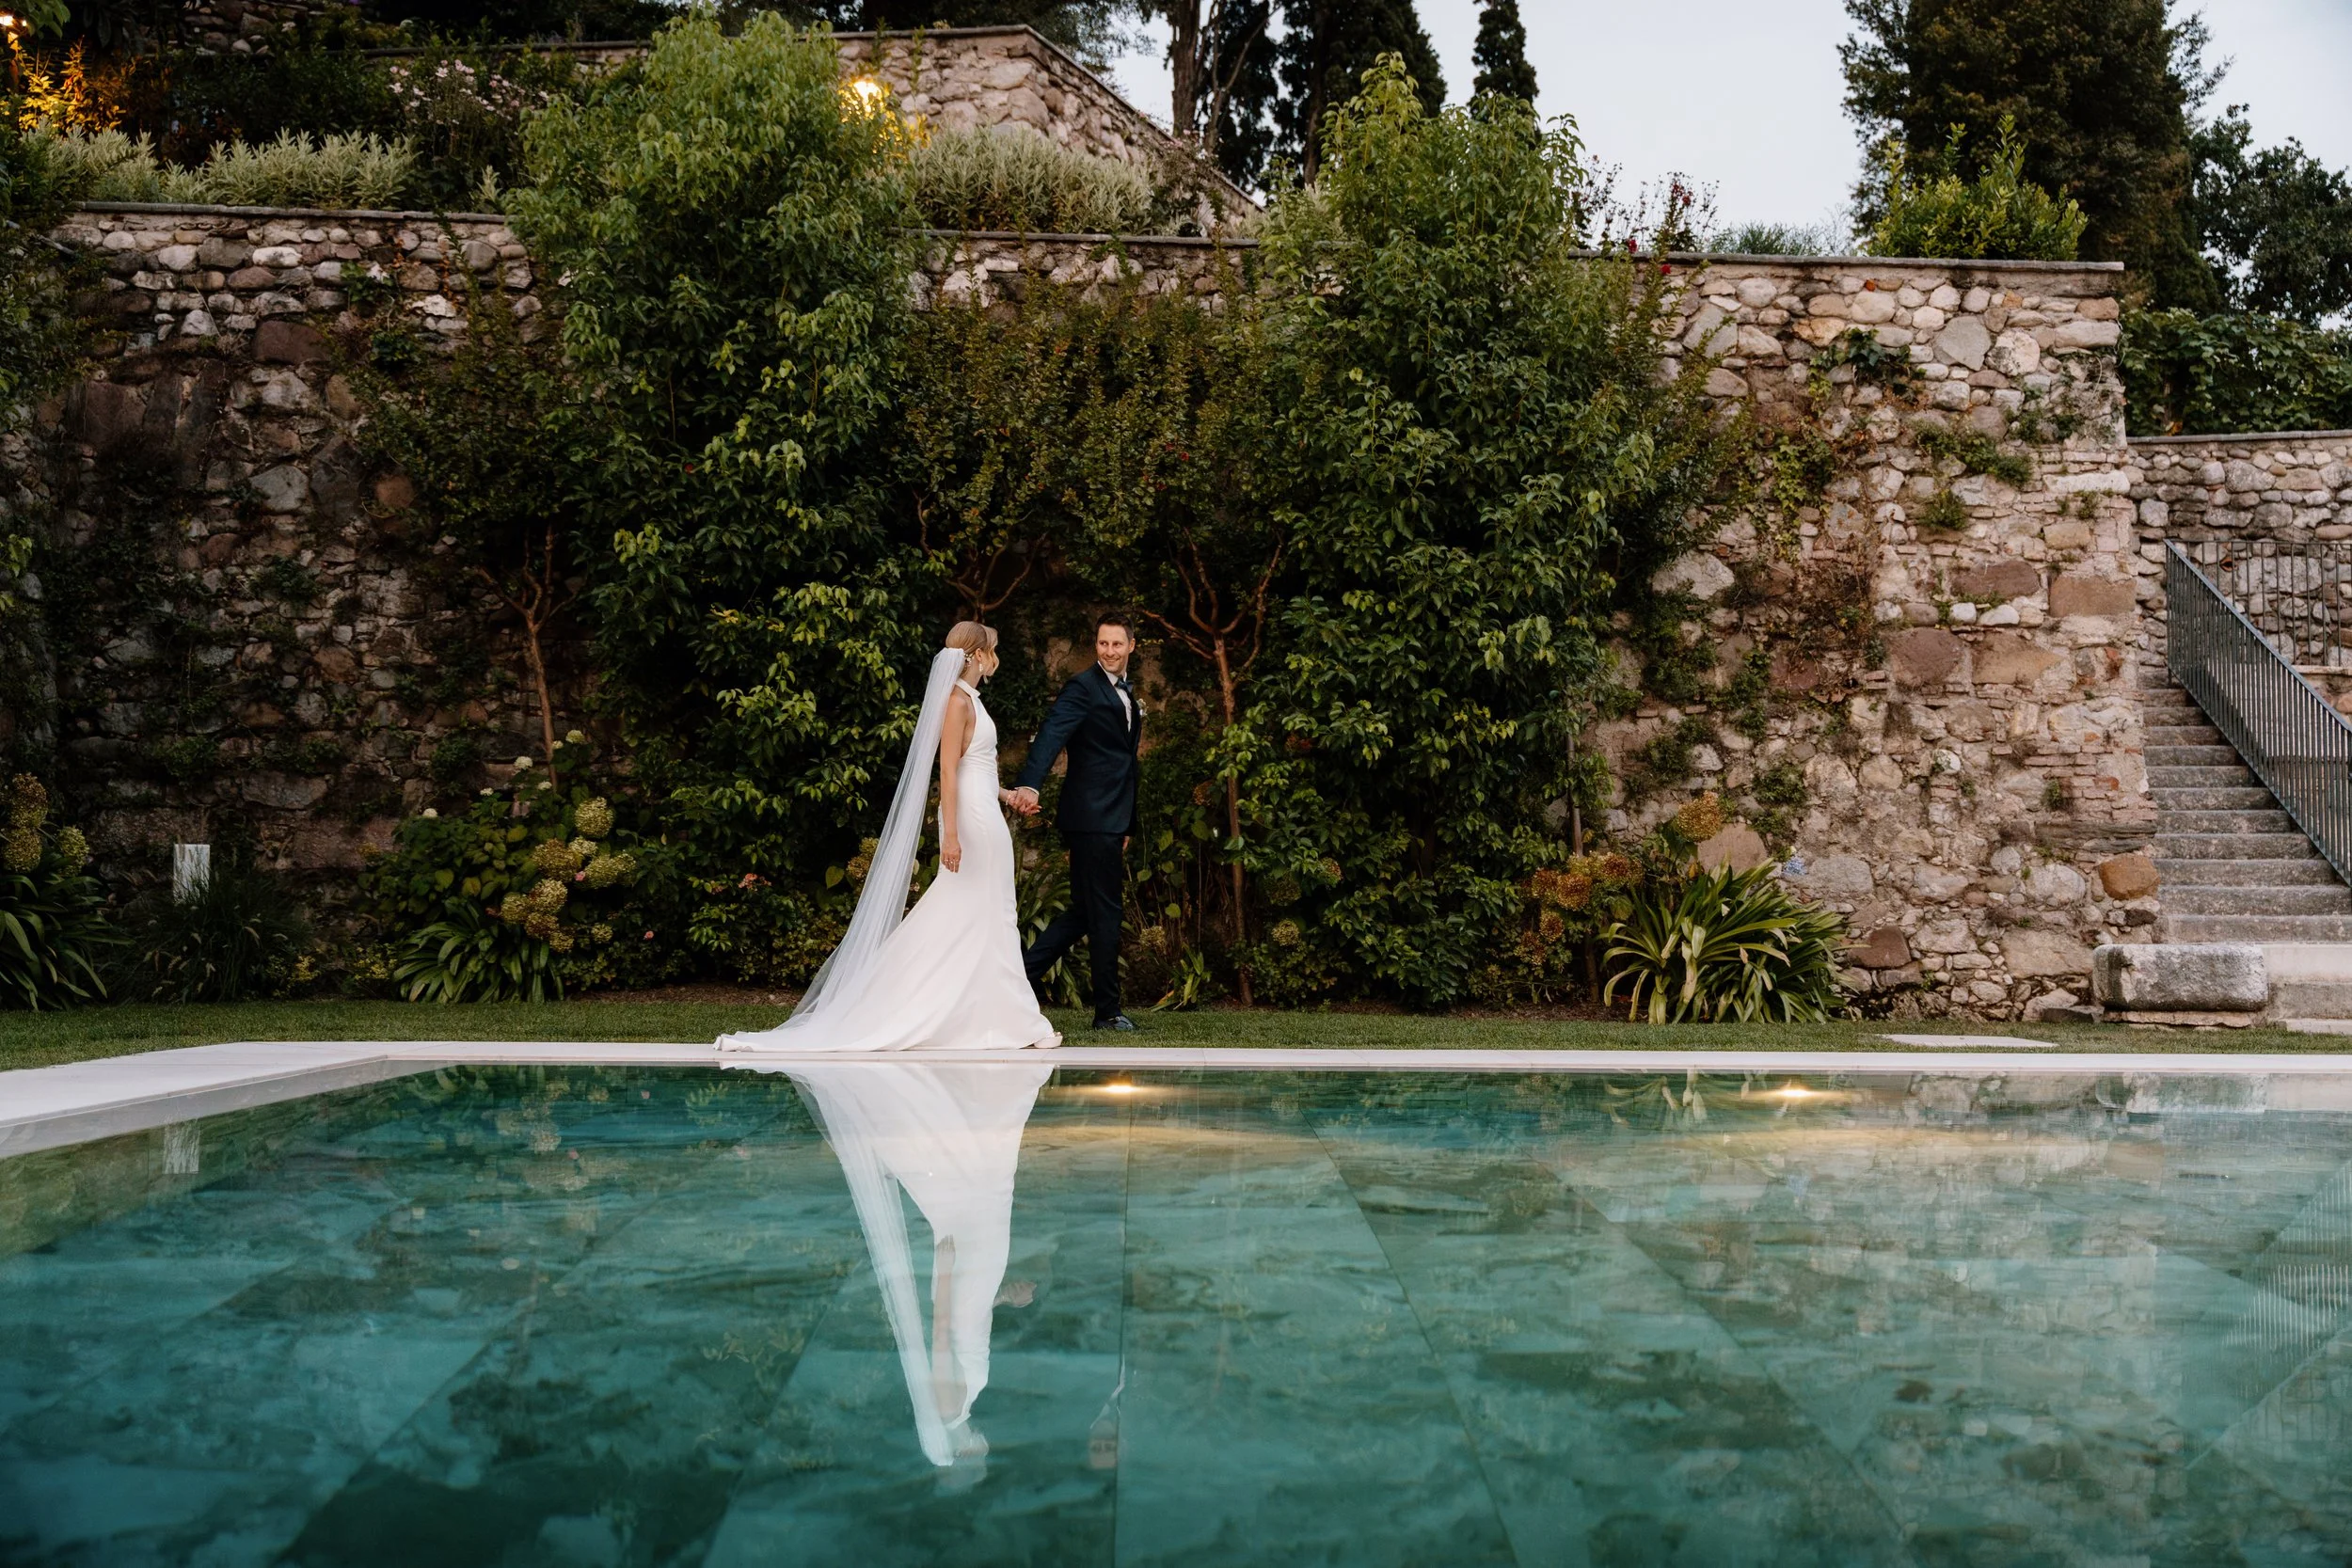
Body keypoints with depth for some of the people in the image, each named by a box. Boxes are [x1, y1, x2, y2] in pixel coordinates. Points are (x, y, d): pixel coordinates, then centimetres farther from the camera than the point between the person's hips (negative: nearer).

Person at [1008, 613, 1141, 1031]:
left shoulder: (1127, 694, 19)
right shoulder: (1082, 687, -9)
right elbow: (1052, 735, -25)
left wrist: (1126, 825, 26)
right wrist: (1030, 784, -43)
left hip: (1111, 820, 9)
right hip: (1091, 818, -9)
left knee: (1083, 912, 12)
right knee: (1104, 912, -1)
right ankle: (1108, 1011, 8)